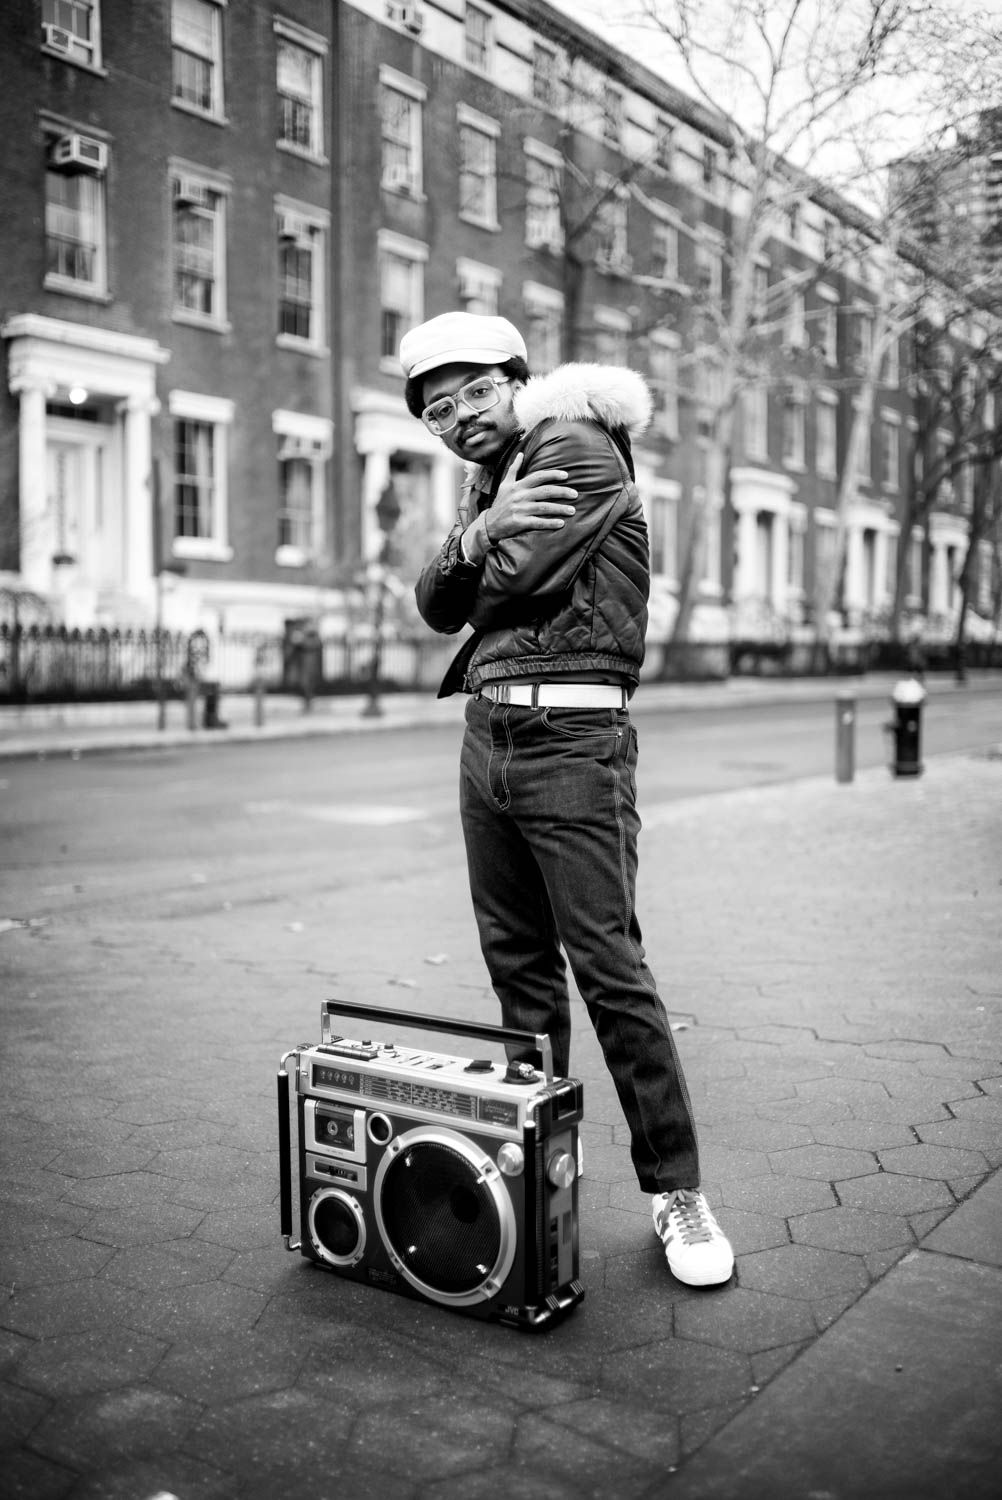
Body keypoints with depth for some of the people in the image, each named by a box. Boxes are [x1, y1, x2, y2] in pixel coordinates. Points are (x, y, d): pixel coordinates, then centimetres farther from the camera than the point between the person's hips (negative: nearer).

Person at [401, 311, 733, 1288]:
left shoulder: (579, 447, -5)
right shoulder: (489, 478, 19)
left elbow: (513, 572, -18)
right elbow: (437, 606, 9)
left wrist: (480, 546, 4)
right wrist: (468, 542, -11)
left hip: (570, 738, -8)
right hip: (486, 732, 8)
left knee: (608, 968, -8)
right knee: (518, 965, 11)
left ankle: (675, 1190, 2)